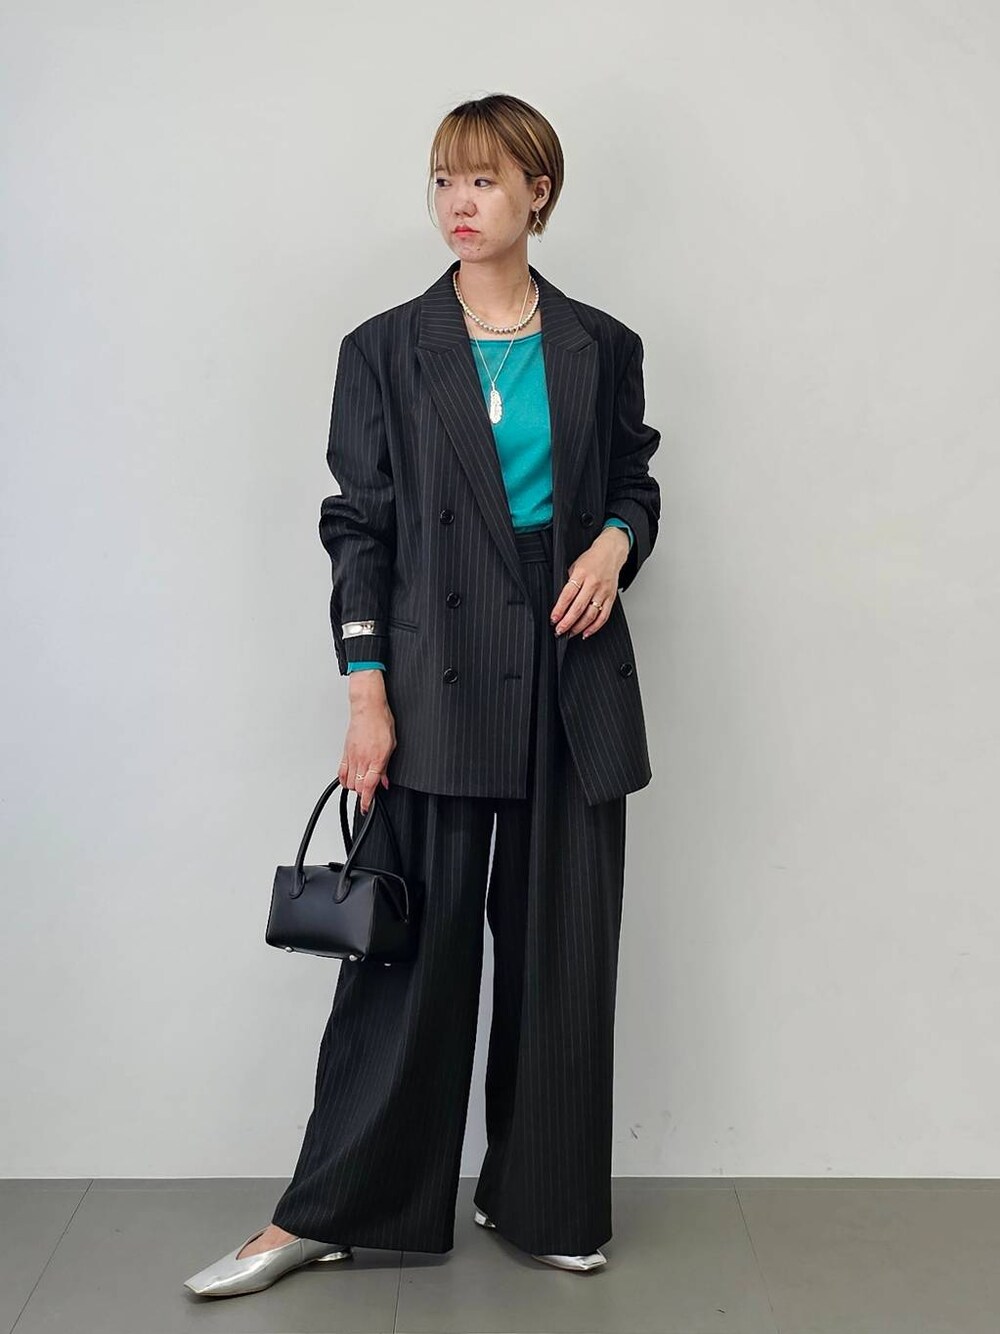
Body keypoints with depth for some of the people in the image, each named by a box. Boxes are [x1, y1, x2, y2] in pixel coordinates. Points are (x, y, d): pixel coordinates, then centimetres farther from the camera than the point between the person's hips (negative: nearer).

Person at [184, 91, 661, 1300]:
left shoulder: (601, 348, 7)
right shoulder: (385, 351, 1)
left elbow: (634, 483, 17)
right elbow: (358, 527, -2)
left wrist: (615, 542, -7)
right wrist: (366, 696, -9)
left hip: (574, 673, 3)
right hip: (438, 677, -2)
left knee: (561, 938, 9)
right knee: (412, 938, 1)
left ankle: (543, 1199, 27)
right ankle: (325, 1212, 18)